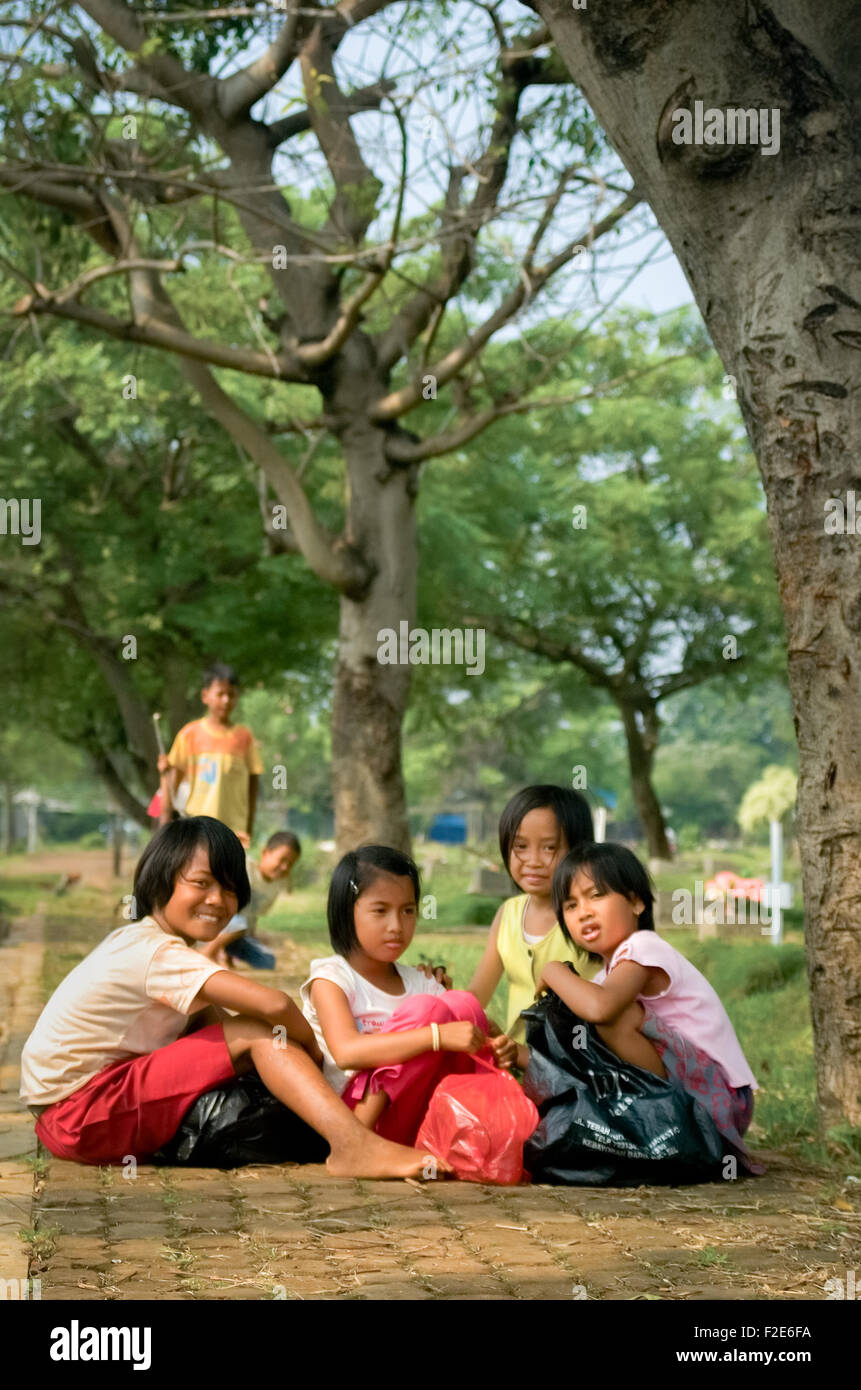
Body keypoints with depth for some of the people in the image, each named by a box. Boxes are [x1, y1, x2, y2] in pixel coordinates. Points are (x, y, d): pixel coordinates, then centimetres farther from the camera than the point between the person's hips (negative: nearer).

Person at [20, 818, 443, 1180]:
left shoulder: (136, 943, 14)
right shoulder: (158, 952, -18)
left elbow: (206, 1025, 9)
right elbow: (273, 1005, -25)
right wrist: (312, 1054, -6)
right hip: (77, 1112, -10)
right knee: (257, 1033, -17)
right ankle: (353, 1147, -30)